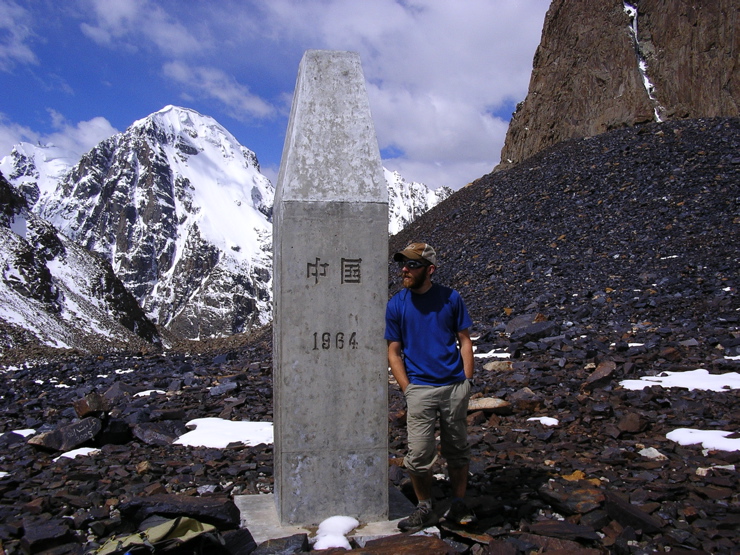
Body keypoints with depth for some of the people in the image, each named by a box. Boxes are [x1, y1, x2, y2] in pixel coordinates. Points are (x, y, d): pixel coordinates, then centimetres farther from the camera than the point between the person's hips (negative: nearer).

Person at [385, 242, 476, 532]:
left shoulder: (451, 298, 1)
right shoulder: (396, 305, 0)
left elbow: (464, 340, 7)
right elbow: (394, 352, 3)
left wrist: (467, 382, -1)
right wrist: (408, 389, -5)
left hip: (455, 387, 1)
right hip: (420, 388, -1)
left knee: (457, 450, 12)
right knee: (419, 454, -1)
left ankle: (458, 504, 29)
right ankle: (425, 509, 18)